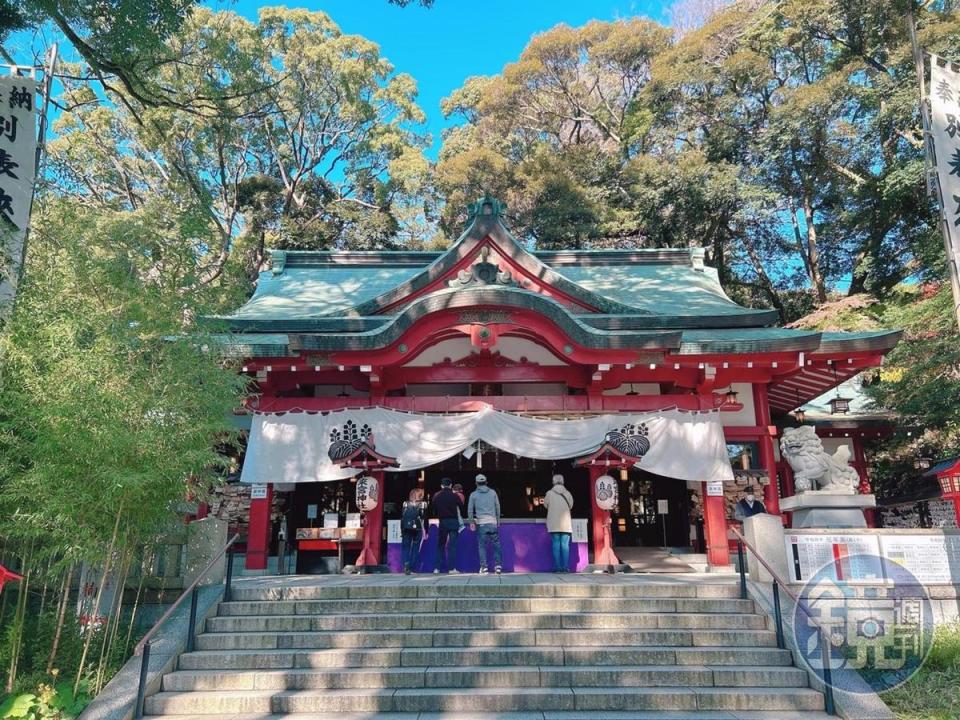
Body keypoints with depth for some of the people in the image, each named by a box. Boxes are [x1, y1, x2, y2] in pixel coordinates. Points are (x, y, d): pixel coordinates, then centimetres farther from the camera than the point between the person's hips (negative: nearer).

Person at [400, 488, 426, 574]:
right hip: (417, 529, -1)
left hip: (406, 529, 1)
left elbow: (402, 518, 5)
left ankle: (406, 563, -15)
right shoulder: (423, 504, 1)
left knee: (405, 548, 8)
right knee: (415, 549, 8)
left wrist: (402, 531, 11)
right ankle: (411, 568, 4)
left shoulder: (405, 504, 7)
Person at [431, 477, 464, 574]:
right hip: (453, 521, -2)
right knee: (452, 546, 1)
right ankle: (452, 568, -3)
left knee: (440, 545, 11)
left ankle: (437, 568, 8)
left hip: (442, 522, 2)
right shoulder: (455, 496, -6)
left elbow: (434, 510, 5)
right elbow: (462, 507, -4)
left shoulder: (436, 496, 2)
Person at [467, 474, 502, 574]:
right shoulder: (493, 492, 8)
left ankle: (484, 567, 1)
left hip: (481, 523, -1)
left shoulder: (473, 494, 3)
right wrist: (498, 520, 19)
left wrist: (471, 522, 12)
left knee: (482, 545, 4)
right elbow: (498, 507, 11)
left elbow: (470, 510, 4)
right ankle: (497, 565, 5)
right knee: (496, 544, 7)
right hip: (493, 522, 1)